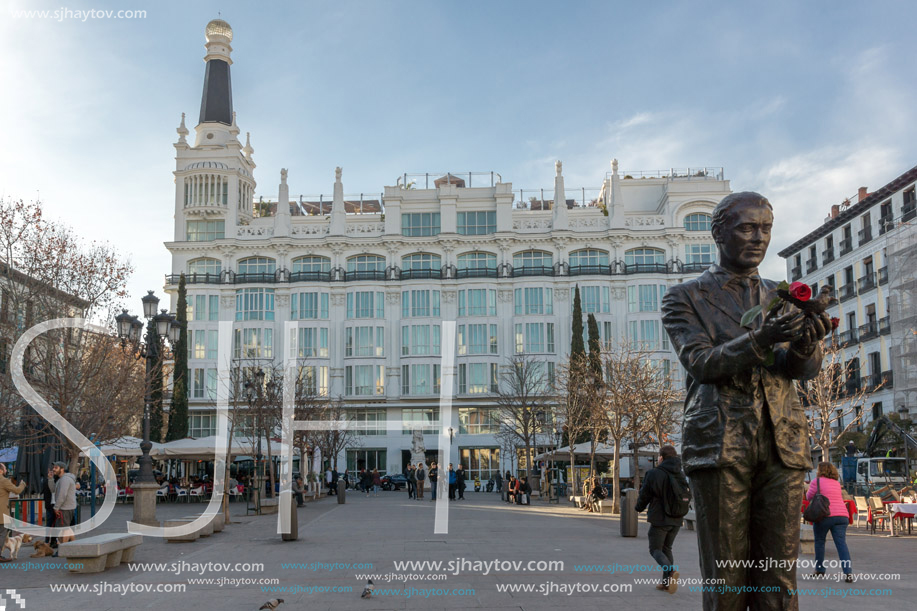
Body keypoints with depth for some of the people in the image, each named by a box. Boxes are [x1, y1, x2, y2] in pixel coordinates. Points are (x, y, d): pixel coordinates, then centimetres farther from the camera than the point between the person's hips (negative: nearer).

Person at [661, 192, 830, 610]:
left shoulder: (782, 298, 18)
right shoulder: (684, 298, 8)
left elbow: (807, 368, 5)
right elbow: (701, 363, -7)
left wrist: (806, 344, -19)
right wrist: (760, 339, -23)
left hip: (781, 443, 3)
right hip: (719, 443, -3)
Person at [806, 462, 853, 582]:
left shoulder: (817, 481, 1)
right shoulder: (837, 483, 19)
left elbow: (809, 497, 4)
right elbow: (840, 498, 21)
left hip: (824, 516, -4)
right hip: (842, 515, 4)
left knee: (819, 542, 13)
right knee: (842, 544, -2)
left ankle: (820, 570, 19)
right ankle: (848, 572, -14)